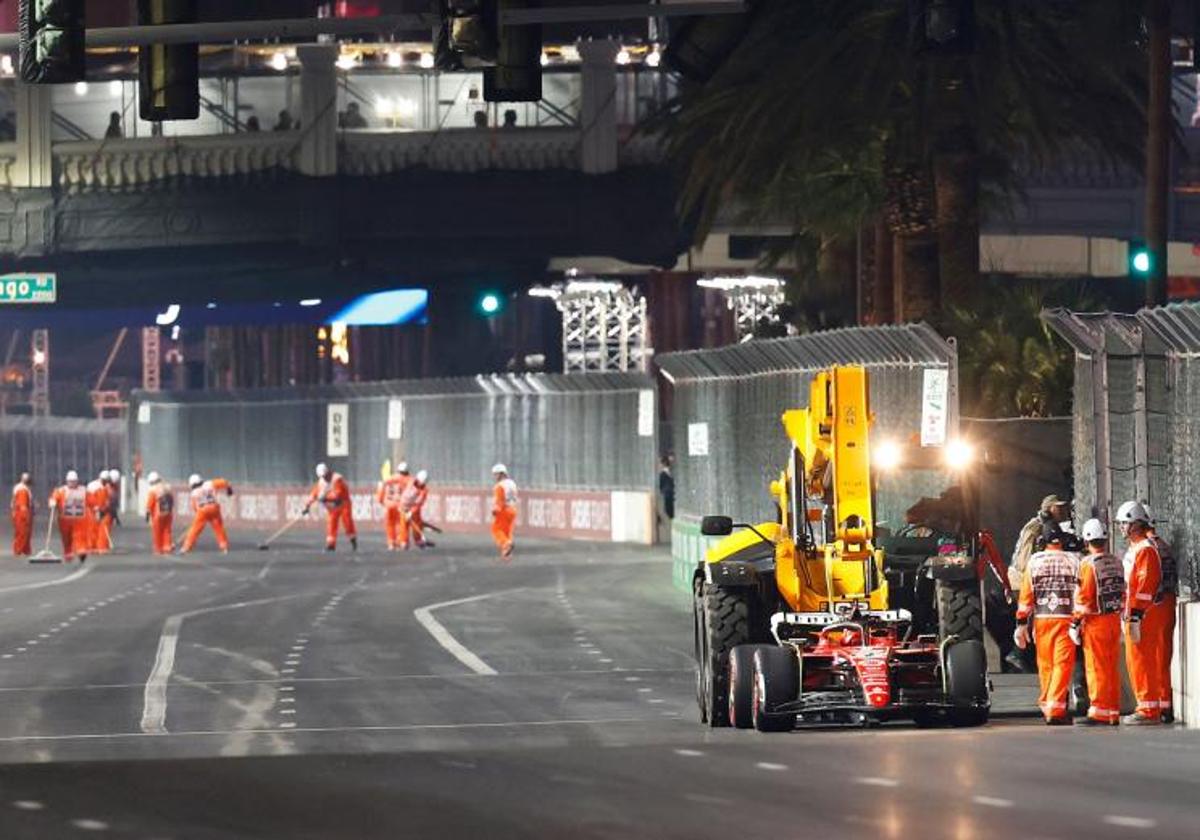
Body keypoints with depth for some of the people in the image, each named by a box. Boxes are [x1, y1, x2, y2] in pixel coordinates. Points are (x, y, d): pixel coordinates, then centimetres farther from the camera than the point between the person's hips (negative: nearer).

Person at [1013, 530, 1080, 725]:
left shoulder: (1034, 561, 5)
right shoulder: (1073, 561, 0)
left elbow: (1026, 595, 4)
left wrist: (1021, 624, 7)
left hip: (1041, 620, 2)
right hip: (1066, 619, -2)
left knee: (1045, 665, 14)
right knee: (1063, 663, -3)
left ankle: (1047, 706, 25)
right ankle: (1055, 710, -13)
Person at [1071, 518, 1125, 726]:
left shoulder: (1089, 564, -12)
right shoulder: (1117, 563, 8)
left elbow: (1084, 596, -14)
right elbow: (1123, 593, 13)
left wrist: (1076, 622, -8)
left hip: (1095, 622, -6)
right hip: (1114, 620, 6)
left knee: (1097, 669, -4)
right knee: (1113, 668, 10)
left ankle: (1099, 712, -5)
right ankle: (1113, 713, 13)